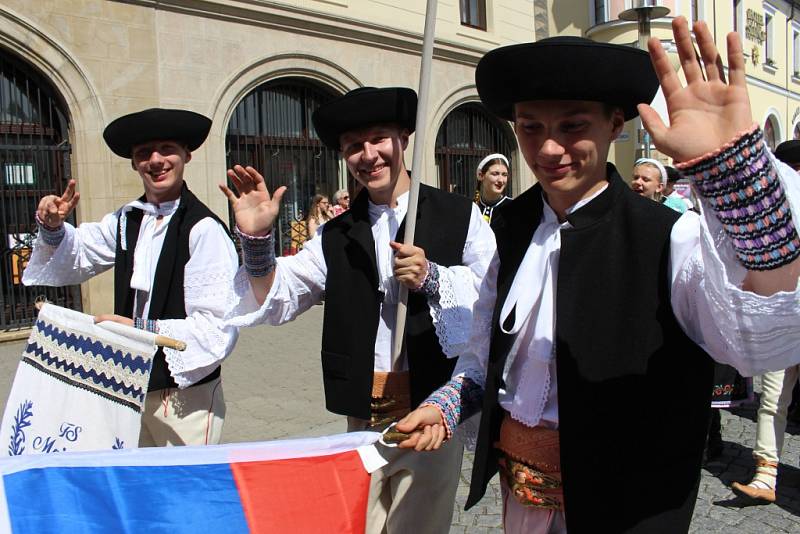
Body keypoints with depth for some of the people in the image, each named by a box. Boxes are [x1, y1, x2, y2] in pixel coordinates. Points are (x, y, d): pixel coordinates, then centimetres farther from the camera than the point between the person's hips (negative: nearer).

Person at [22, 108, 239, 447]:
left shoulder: (204, 229, -18)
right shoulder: (126, 221, 4)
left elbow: (218, 325, -20)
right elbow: (75, 255, 22)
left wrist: (141, 329, -19)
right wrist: (53, 229, 1)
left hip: (186, 396, -6)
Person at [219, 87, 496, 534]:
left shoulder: (459, 215, 1)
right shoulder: (336, 236, 10)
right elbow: (275, 300, 7)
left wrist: (433, 278, -19)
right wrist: (256, 237, -8)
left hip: (432, 410, -3)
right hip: (363, 416, 3)